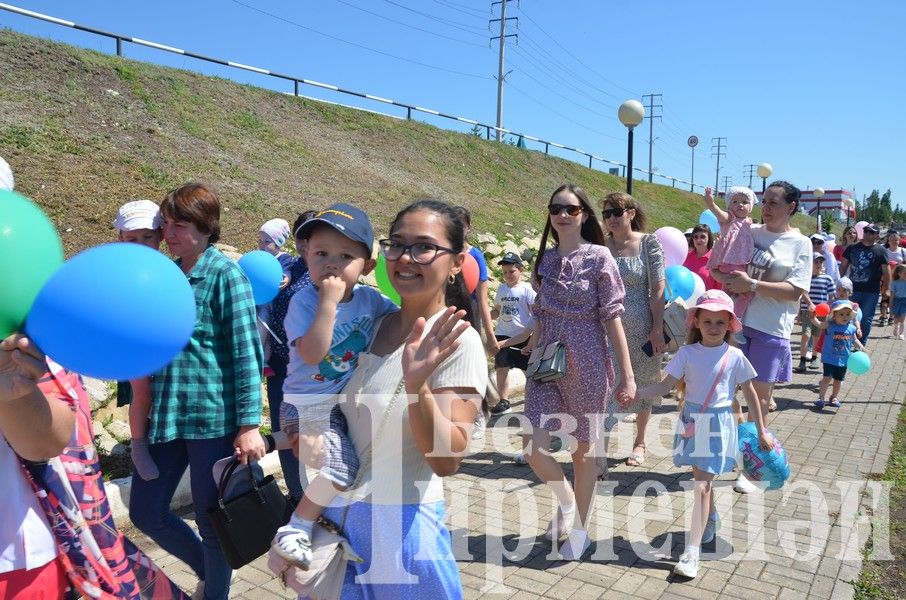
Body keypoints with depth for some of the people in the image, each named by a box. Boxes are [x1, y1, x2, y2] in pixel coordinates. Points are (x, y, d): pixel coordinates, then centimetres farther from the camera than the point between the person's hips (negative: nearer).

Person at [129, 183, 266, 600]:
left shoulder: (225, 273, -8)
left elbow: (246, 352, -13)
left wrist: (249, 424, -16)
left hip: (214, 417, -7)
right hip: (166, 416, 7)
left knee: (211, 520, 7)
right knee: (145, 512, 14)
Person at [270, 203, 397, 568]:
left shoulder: (370, 299, -4)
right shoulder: (304, 301, -18)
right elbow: (312, 353, -32)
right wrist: (328, 302, -33)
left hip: (347, 402, 7)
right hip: (308, 406, -7)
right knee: (343, 467, -20)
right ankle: (296, 530, -2)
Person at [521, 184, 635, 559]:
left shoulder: (598, 257, -6)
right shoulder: (545, 259, 7)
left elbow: (612, 317, -9)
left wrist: (627, 375, -11)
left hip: (587, 367, -4)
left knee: (583, 450, 9)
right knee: (533, 448, -4)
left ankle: (580, 529, 29)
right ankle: (566, 502, 27)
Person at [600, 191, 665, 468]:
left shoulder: (649, 243, -3)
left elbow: (658, 289, -6)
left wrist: (657, 329, -10)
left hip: (641, 328, -1)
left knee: (642, 385, 12)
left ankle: (639, 442, 31)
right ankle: (601, 451, 5)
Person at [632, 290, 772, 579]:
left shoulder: (735, 357, -6)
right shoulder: (687, 353, -3)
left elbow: (750, 394, 3)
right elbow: (666, 385, -3)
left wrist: (761, 432, 6)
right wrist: (636, 392, -19)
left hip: (718, 425, -3)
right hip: (691, 422, 3)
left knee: (702, 485, -8)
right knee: (702, 479, 18)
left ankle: (691, 552, -6)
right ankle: (711, 519, 47)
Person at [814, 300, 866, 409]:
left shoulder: (851, 328, -1)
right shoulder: (829, 325, -11)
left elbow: (854, 340, 14)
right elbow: (819, 325, -26)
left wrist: (860, 347, -1)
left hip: (843, 359, 4)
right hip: (829, 358, -4)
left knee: (838, 380, 15)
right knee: (827, 377, -9)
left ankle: (835, 397, 33)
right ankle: (821, 397, 2)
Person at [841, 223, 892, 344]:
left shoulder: (880, 251, -1)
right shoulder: (852, 248, 6)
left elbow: (886, 271, 0)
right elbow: (844, 266, 13)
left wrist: (887, 289, -2)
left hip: (871, 292, -2)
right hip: (852, 289, 2)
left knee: (866, 319, 4)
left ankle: (861, 344, 14)